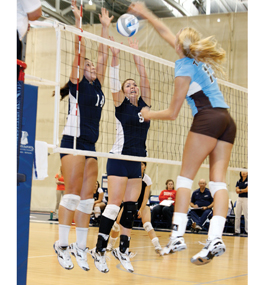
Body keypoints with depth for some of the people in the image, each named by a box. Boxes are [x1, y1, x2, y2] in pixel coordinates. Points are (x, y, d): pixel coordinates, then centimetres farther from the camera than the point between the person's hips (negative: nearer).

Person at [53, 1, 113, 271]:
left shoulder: (97, 86, 18)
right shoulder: (77, 83, 3)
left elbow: (103, 54, 20)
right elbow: (79, 51, -4)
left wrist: (105, 26, 23)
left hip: (90, 146, 7)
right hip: (73, 141, -7)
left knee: (87, 196, 2)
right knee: (72, 192, -13)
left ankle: (80, 246, 4)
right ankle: (62, 244, -11)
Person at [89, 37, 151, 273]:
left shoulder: (144, 104, 12)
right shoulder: (121, 105, 1)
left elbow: (144, 77, 6)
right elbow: (114, 82, -13)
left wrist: (137, 55, 4)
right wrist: (115, 56, -22)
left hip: (137, 162, 5)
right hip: (119, 159, -5)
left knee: (131, 207, 5)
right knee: (114, 205, -10)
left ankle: (123, 249, 12)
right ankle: (99, 250, -5)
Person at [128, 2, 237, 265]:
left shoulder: (185, 66, 0)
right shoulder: (199, 58, 22)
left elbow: (173, 113, 1)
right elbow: (166, 33, 37)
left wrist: (149, 115, 18)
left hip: (208, 119, -8)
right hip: (227, 120, 8)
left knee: (185, 177, -4)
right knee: (218, 180, -4)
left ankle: (177, 236, -12)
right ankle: (215, 239, -17)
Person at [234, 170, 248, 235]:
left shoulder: (248, 181, -2)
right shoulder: (238, 182, 13)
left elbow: (247, 190, -11)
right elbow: (237, 191, 3)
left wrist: (240, 190, 0)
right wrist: (243, 190, -9)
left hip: (246, 199, -6)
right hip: (239, 199, 6)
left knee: (246, 215, -8)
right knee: (237, 216, 5)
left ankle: (247, 230, -6)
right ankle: (237, 231, 9)